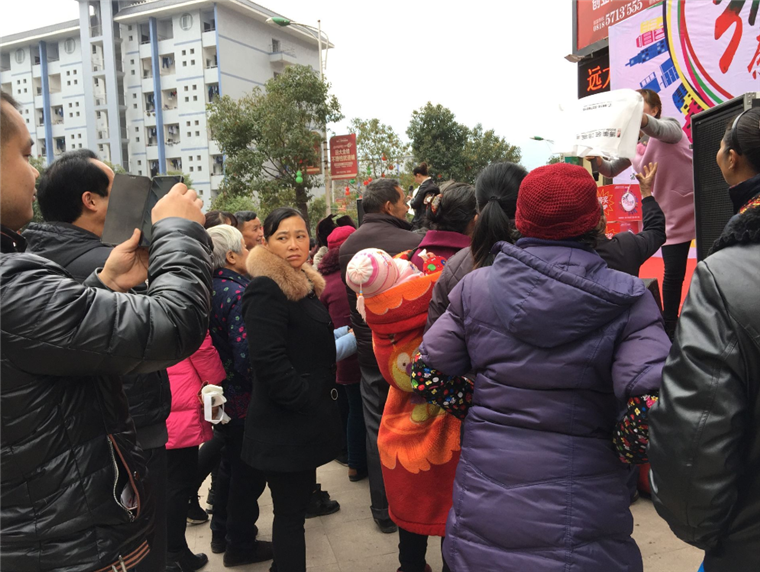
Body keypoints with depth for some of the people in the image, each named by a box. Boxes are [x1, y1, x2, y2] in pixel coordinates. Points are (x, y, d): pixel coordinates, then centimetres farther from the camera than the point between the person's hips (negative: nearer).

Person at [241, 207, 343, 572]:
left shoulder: (305, 284, 12)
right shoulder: (266, 290, -18)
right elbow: (269, 360, -25)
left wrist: (322, 400, 14)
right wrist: (306, 402, -19)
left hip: (304, 419, 9)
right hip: (285, 425, -9)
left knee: (297, 503, 20)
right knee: (291, 511, 2)